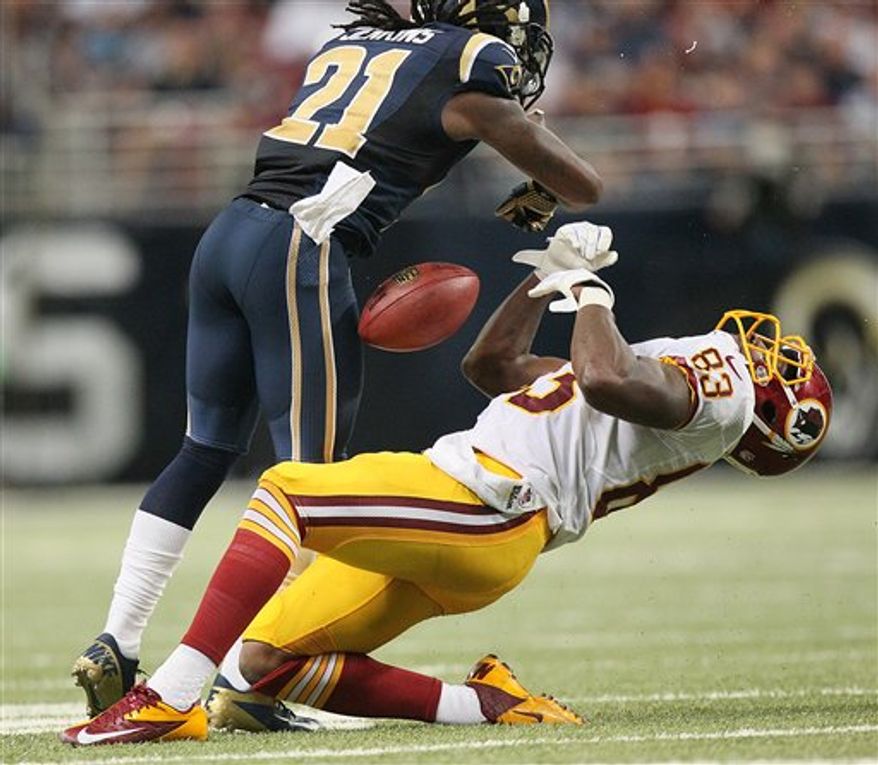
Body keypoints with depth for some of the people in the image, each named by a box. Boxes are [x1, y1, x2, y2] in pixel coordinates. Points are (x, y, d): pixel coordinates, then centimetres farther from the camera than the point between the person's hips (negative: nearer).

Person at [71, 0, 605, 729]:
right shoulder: (471, 72, 4)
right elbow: (585, 187, 9)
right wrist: (544, 187, 31)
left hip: (226, 234, 7)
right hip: (298, 254, -7)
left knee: (206, 450, 15)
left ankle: (115, 648, 11)